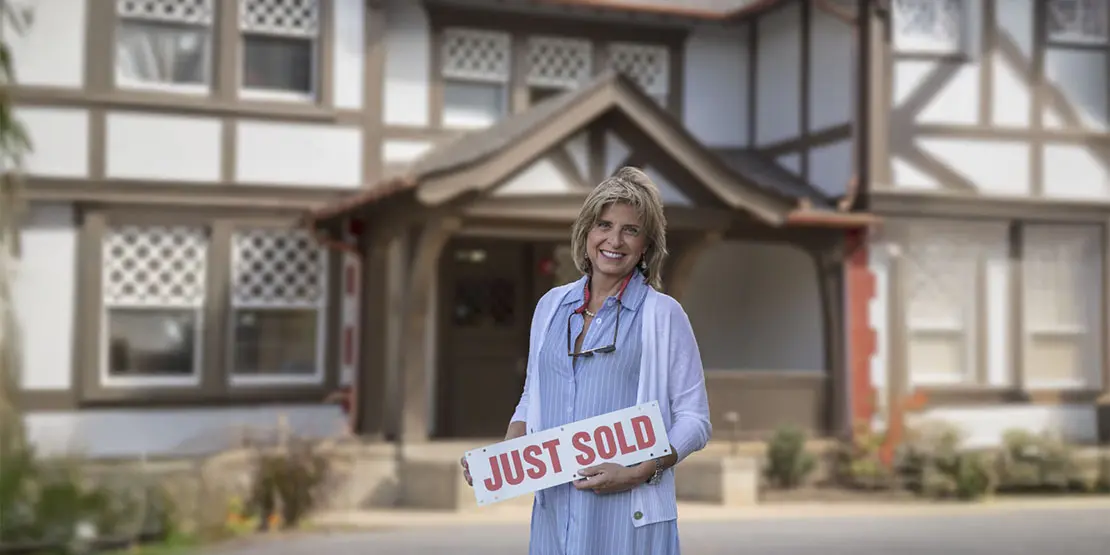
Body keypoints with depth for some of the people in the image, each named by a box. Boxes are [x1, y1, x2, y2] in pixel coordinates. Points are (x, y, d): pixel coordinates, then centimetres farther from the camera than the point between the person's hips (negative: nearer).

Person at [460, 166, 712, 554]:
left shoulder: (663, 314, -3)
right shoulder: (551, 305, 9)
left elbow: (694, 420, -4)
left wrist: (638, 474, -17)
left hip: (628, 512, -4)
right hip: (554, 509, 4)